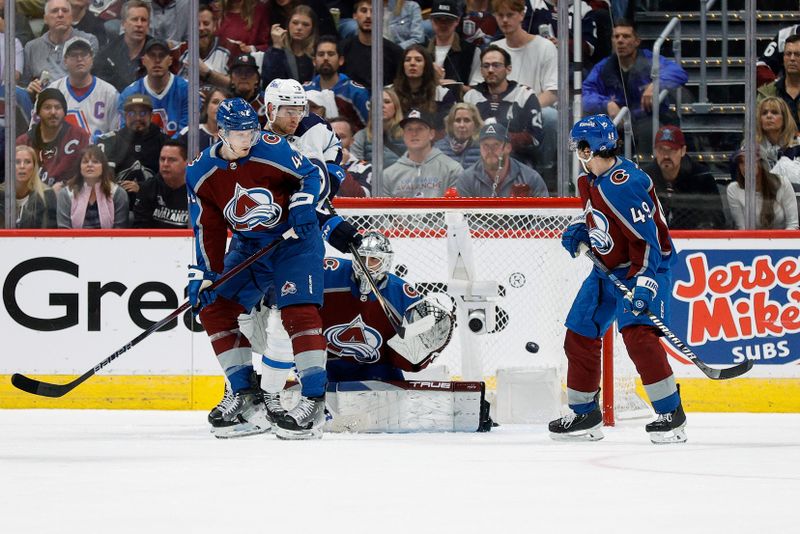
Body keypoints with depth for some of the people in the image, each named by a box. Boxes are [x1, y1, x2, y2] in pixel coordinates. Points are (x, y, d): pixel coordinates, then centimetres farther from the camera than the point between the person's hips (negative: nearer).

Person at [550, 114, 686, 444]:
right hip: (608, 269, 10)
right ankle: (584, 416, 22)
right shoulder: (589, 182, 4)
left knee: (637, 333, -27)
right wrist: (579, 232, 4)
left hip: (645, 267, -10)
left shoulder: (624, 185, -27)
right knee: (579, 336, 9)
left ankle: (671, 414, -21)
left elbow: (648, 239, -28)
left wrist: (644, 285, -34)